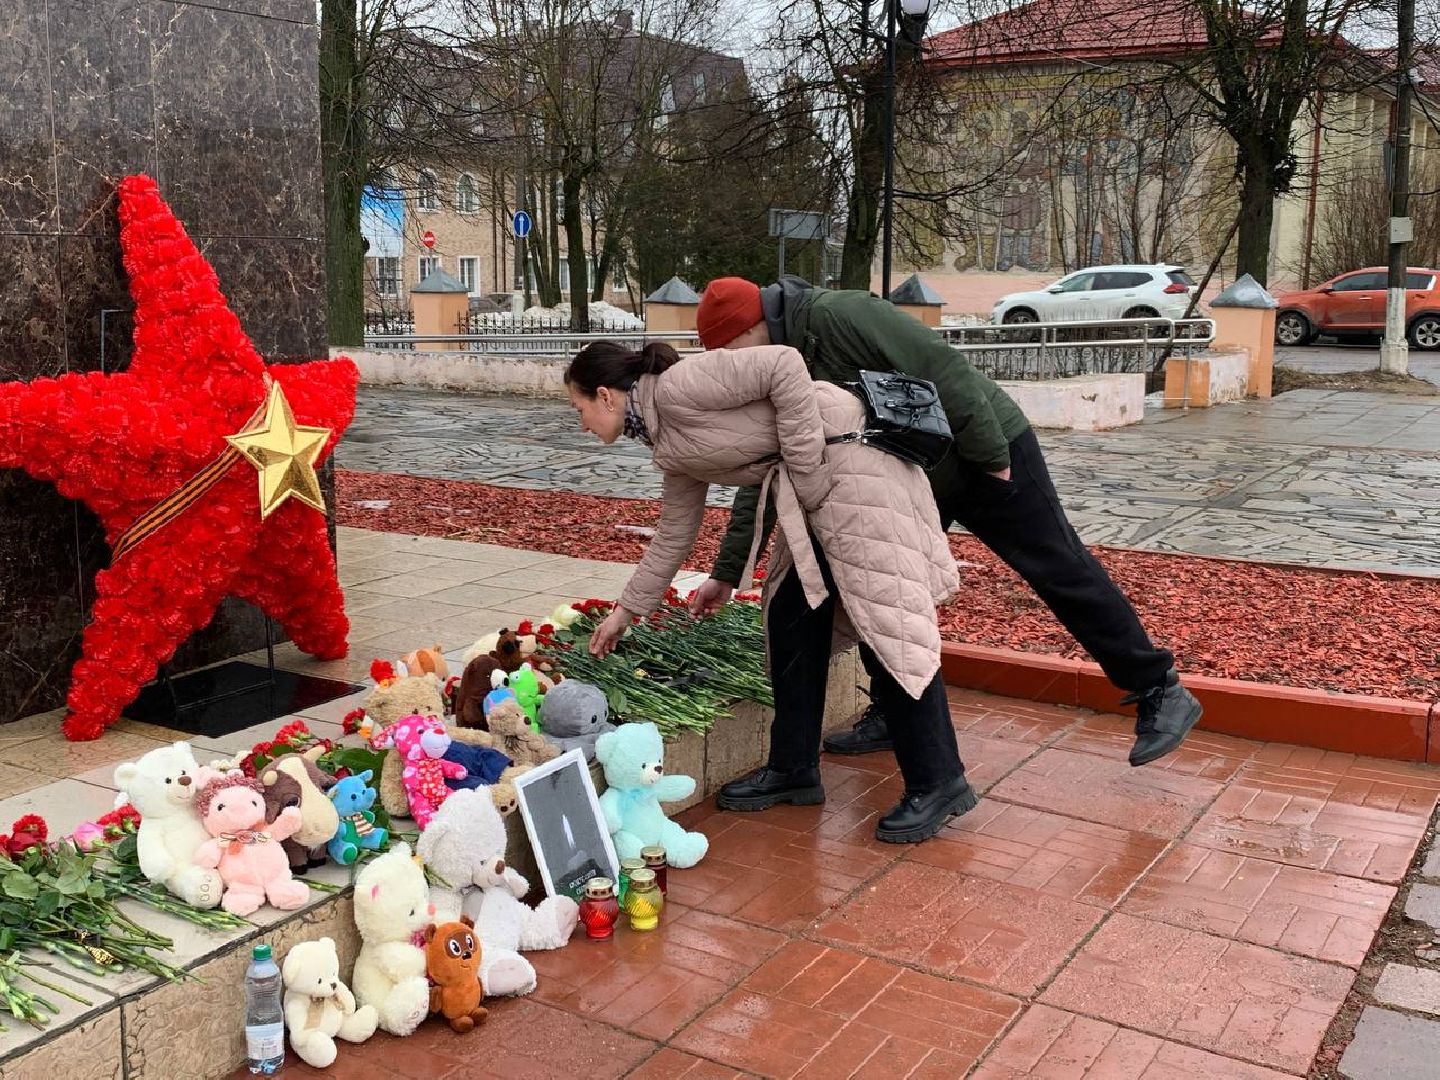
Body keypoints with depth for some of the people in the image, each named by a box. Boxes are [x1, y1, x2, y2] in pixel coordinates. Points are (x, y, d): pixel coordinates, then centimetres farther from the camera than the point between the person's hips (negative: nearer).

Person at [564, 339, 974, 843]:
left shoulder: (675, 387, -12)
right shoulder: (672, 448, 16)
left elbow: (784, 365, -19)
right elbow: (672, 536, 25)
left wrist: (808, 476, -16)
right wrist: (624, 613, 32)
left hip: (856, 461, -10)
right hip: (816, 484, 10)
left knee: (884, 622, -7)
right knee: (791, 616, 11)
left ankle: (938, 782, 2)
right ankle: (794, 769, 20)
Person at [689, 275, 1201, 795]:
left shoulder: (837, 314, -25)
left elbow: (941, 368, -27)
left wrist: (991, 457, -22)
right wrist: (726, 572, 6)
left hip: (990, 454, -8)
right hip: (911, 476, 8)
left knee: (1063, 572, -4)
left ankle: (1160, 692, 6)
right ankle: (894, 713, 18)